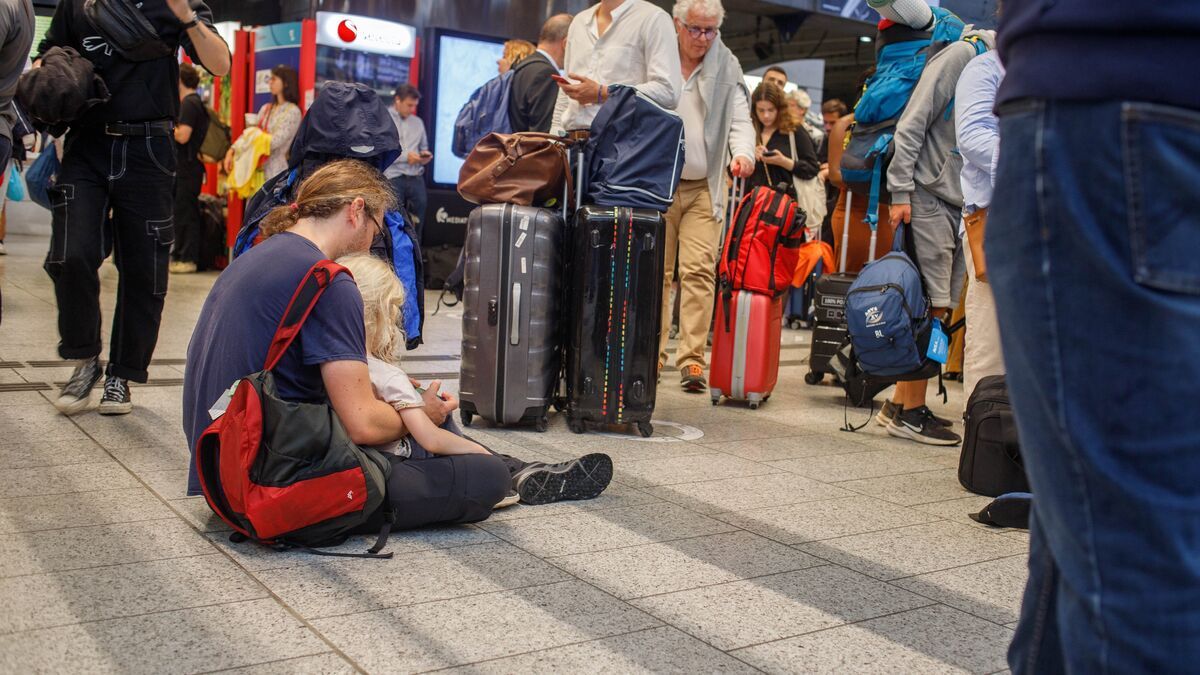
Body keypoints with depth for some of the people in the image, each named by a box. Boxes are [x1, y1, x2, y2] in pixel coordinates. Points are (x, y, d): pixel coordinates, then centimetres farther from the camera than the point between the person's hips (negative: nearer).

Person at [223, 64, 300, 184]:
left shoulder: (293, 112, -8)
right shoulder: (266, 108, 14)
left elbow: (275, 141, -16)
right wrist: (231, 151, -5)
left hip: (277, 171, -7)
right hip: (259, 169, 7)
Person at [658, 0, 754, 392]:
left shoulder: (727, 67, 5)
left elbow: (740, 118, 1)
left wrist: (743, 152, -20)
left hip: (704, 187, 0)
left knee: (699, 271, -8)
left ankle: (692, 359, -6)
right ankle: (652, 354, 12)